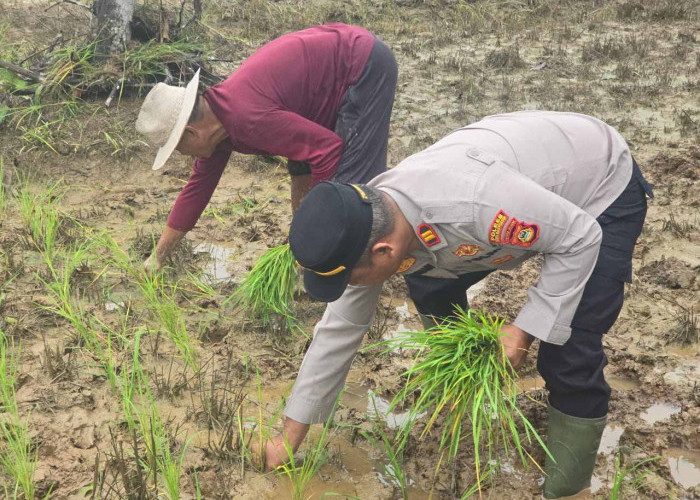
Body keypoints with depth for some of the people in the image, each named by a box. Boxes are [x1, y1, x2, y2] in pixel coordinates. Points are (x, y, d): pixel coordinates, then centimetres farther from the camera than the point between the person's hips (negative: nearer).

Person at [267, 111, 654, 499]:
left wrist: (524, 329, -28)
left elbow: (580, 237, -29)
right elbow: (340, 327, -6)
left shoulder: (471, 201, -44)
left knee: (568, 352, -17)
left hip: (603, 188, -6)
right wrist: (290, 437, 0)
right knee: (431, 289, 4)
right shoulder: (368, 225, -18)